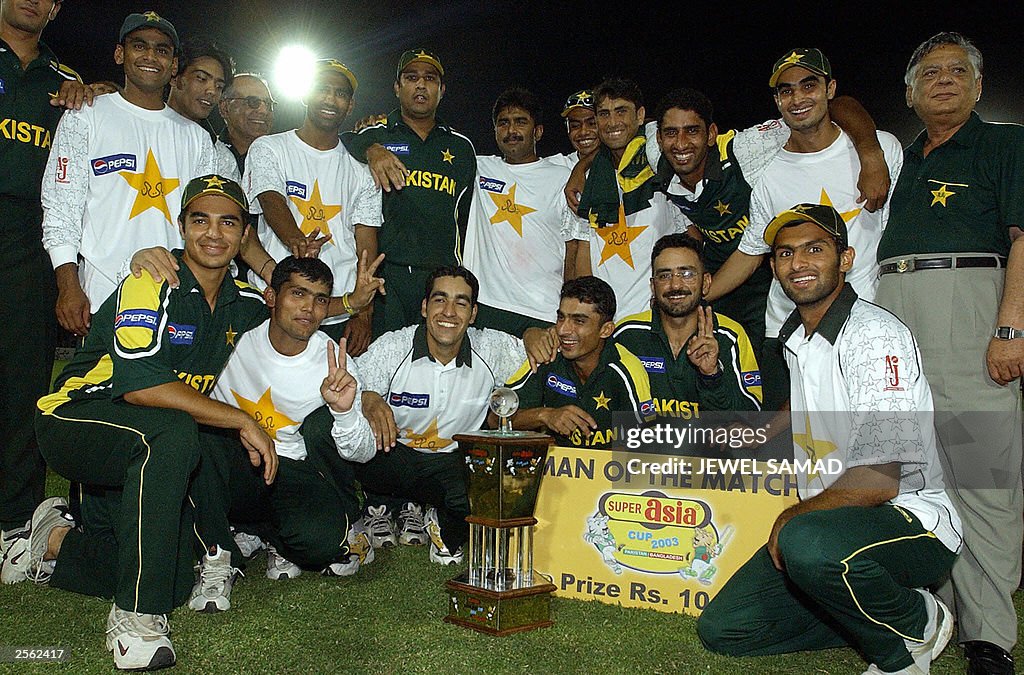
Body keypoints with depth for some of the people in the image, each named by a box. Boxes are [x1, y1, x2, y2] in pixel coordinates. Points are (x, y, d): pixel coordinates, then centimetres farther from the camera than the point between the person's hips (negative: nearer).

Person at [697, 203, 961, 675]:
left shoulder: (876, 335, -16)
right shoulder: (793, 338, 10)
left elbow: (878, 480, -23)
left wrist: (792, 519, -11)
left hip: (912, 520, -7)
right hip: (823, 517, 7)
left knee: (808, 543, -40)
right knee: (722, 629, -5)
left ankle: (919, 624, -8)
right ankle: (871, 617, 8)